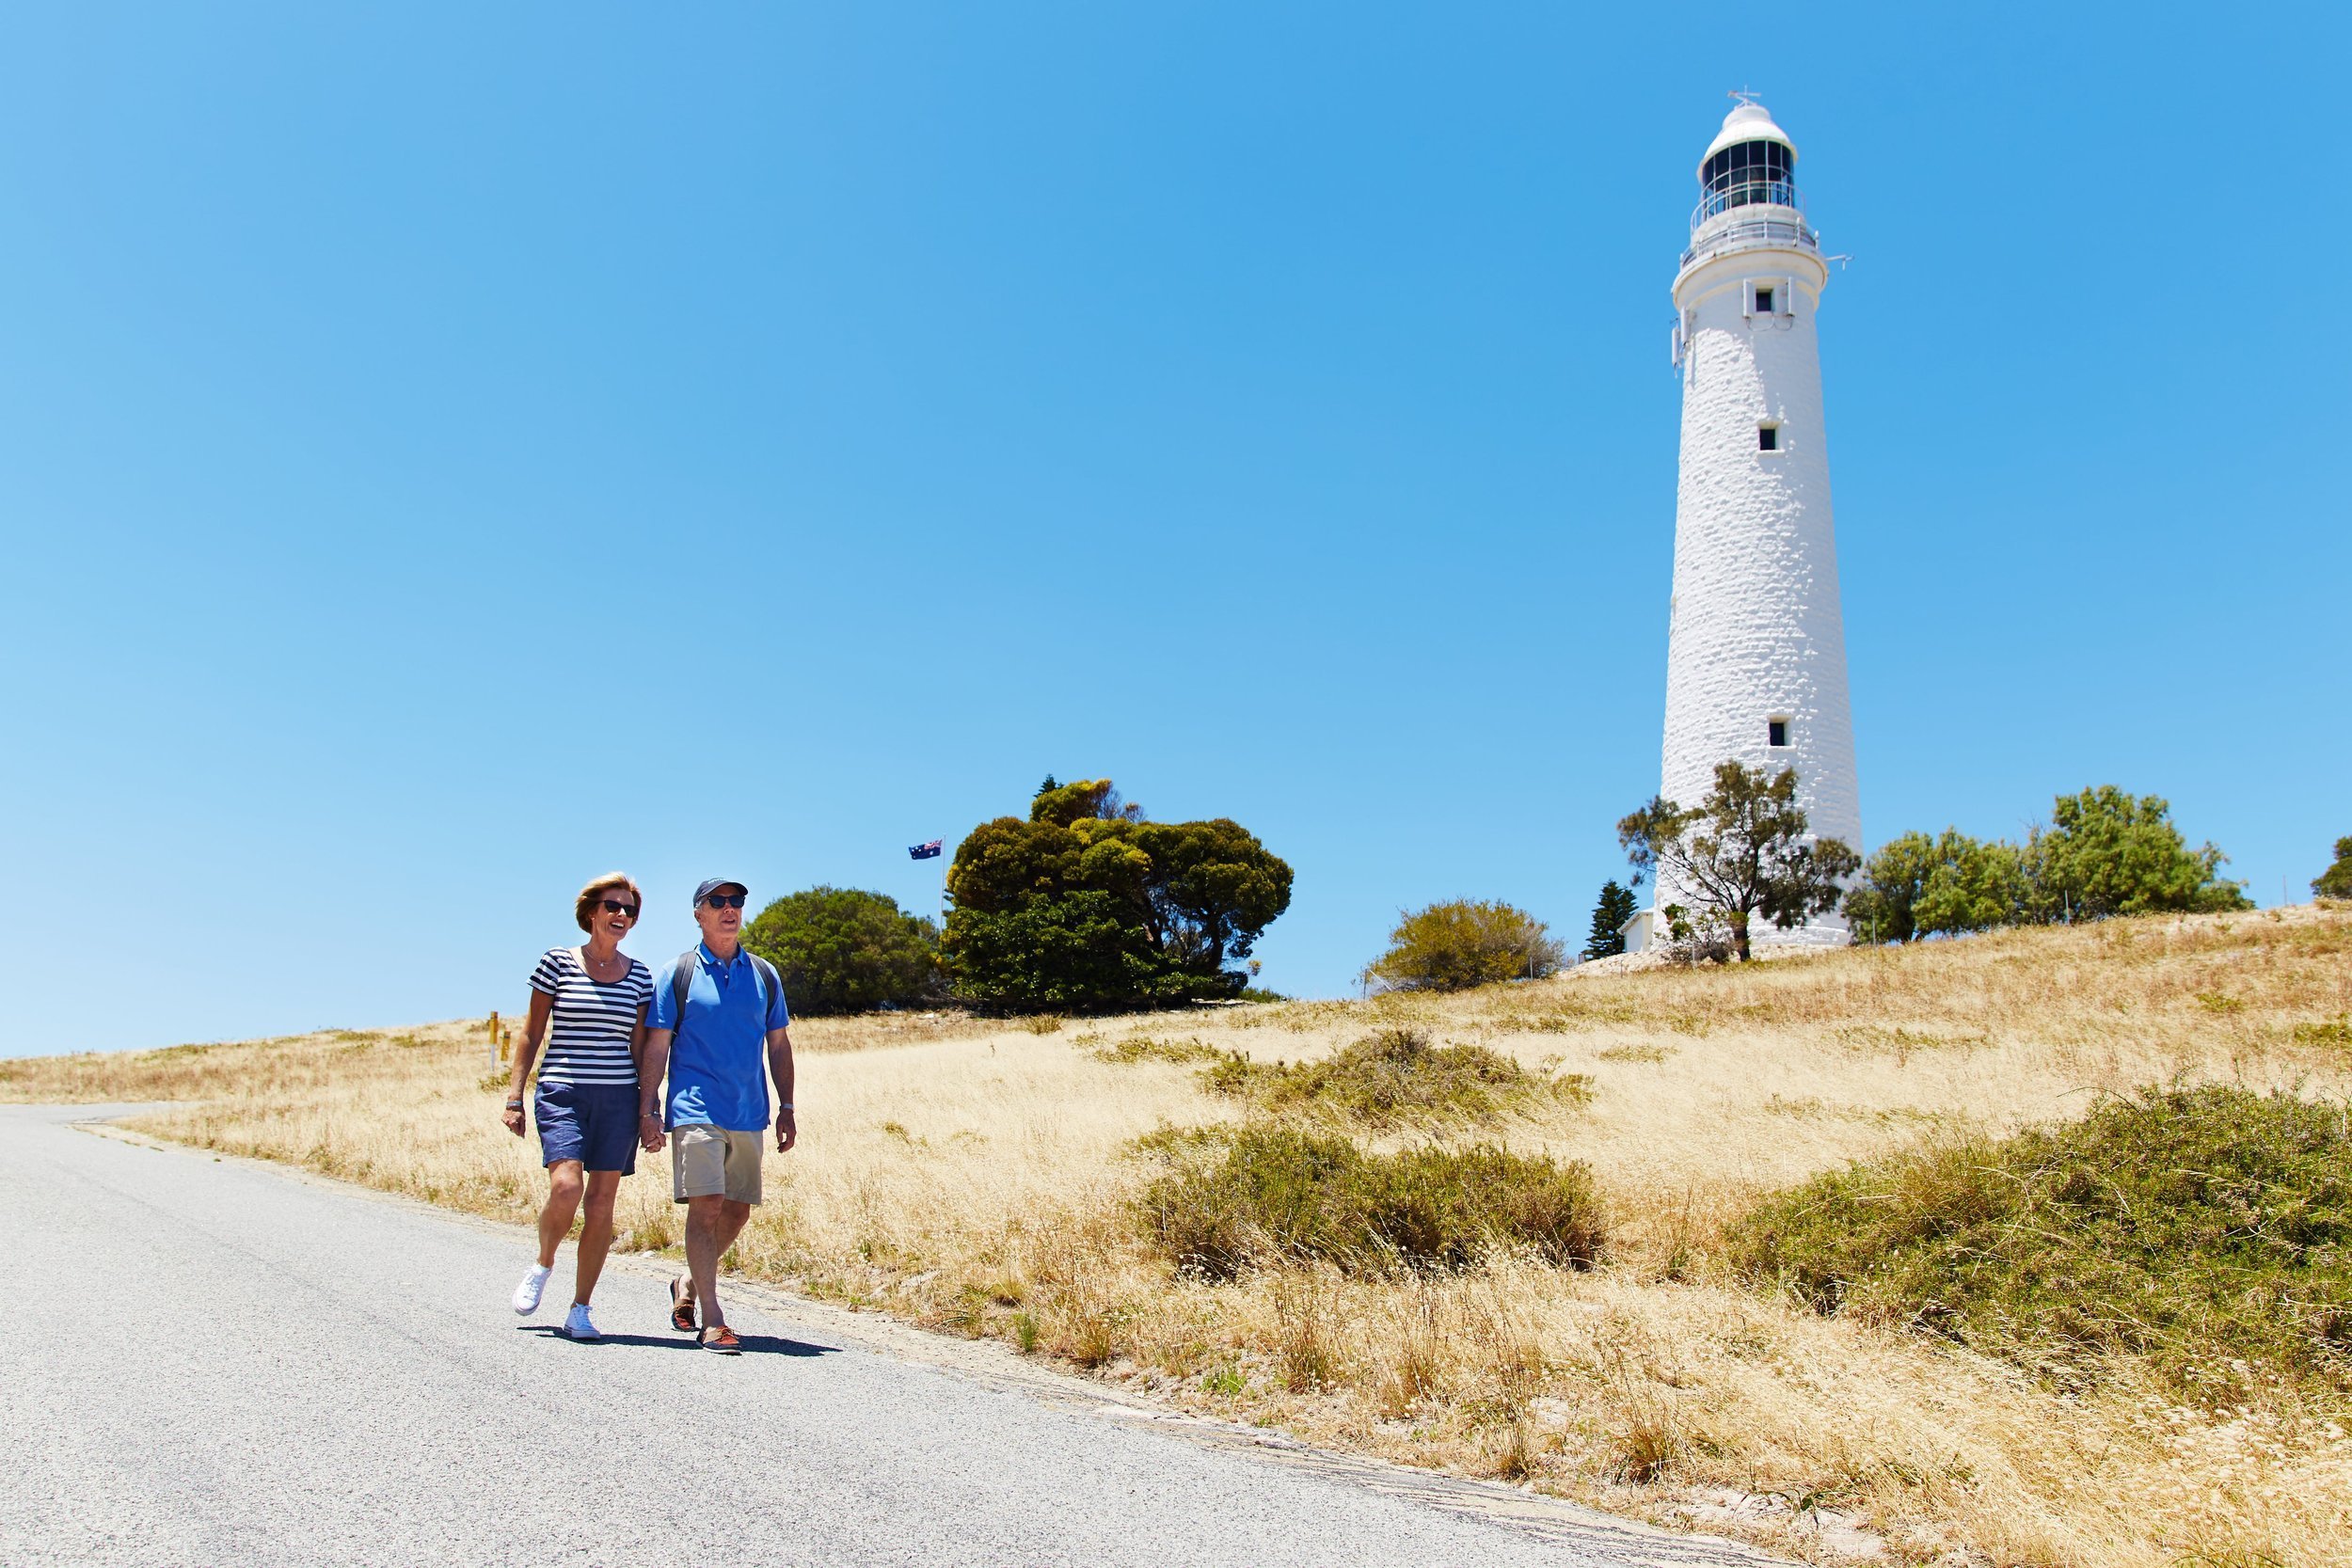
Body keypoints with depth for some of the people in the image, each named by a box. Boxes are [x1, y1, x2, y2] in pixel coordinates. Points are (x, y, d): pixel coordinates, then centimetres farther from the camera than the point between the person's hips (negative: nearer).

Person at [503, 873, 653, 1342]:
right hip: (562, 1092, -2)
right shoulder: (557, 963, 2)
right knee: (566, 1187, -19)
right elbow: (532, 1034, 4)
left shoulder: (640, 976, 9)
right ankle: (543, 1265, 12)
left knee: (602, 1203, 1)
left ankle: (580, 1309, 12)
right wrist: (514, 1096, -1)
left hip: (619, 1097, 3)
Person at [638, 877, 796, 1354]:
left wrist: (786, 1109, 12)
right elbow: (656, 1046, 1)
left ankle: (689, 1285, 32)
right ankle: (712, 1320, -7)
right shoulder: (676, 974, 2)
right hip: (696, 1111, -4)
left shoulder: (764, 975, 11)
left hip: (749, 1114, 4)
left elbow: (778, 1045, 15)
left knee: (737, 1211, 9)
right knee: (706, 1205, -12)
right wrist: (648, 1110, -6)